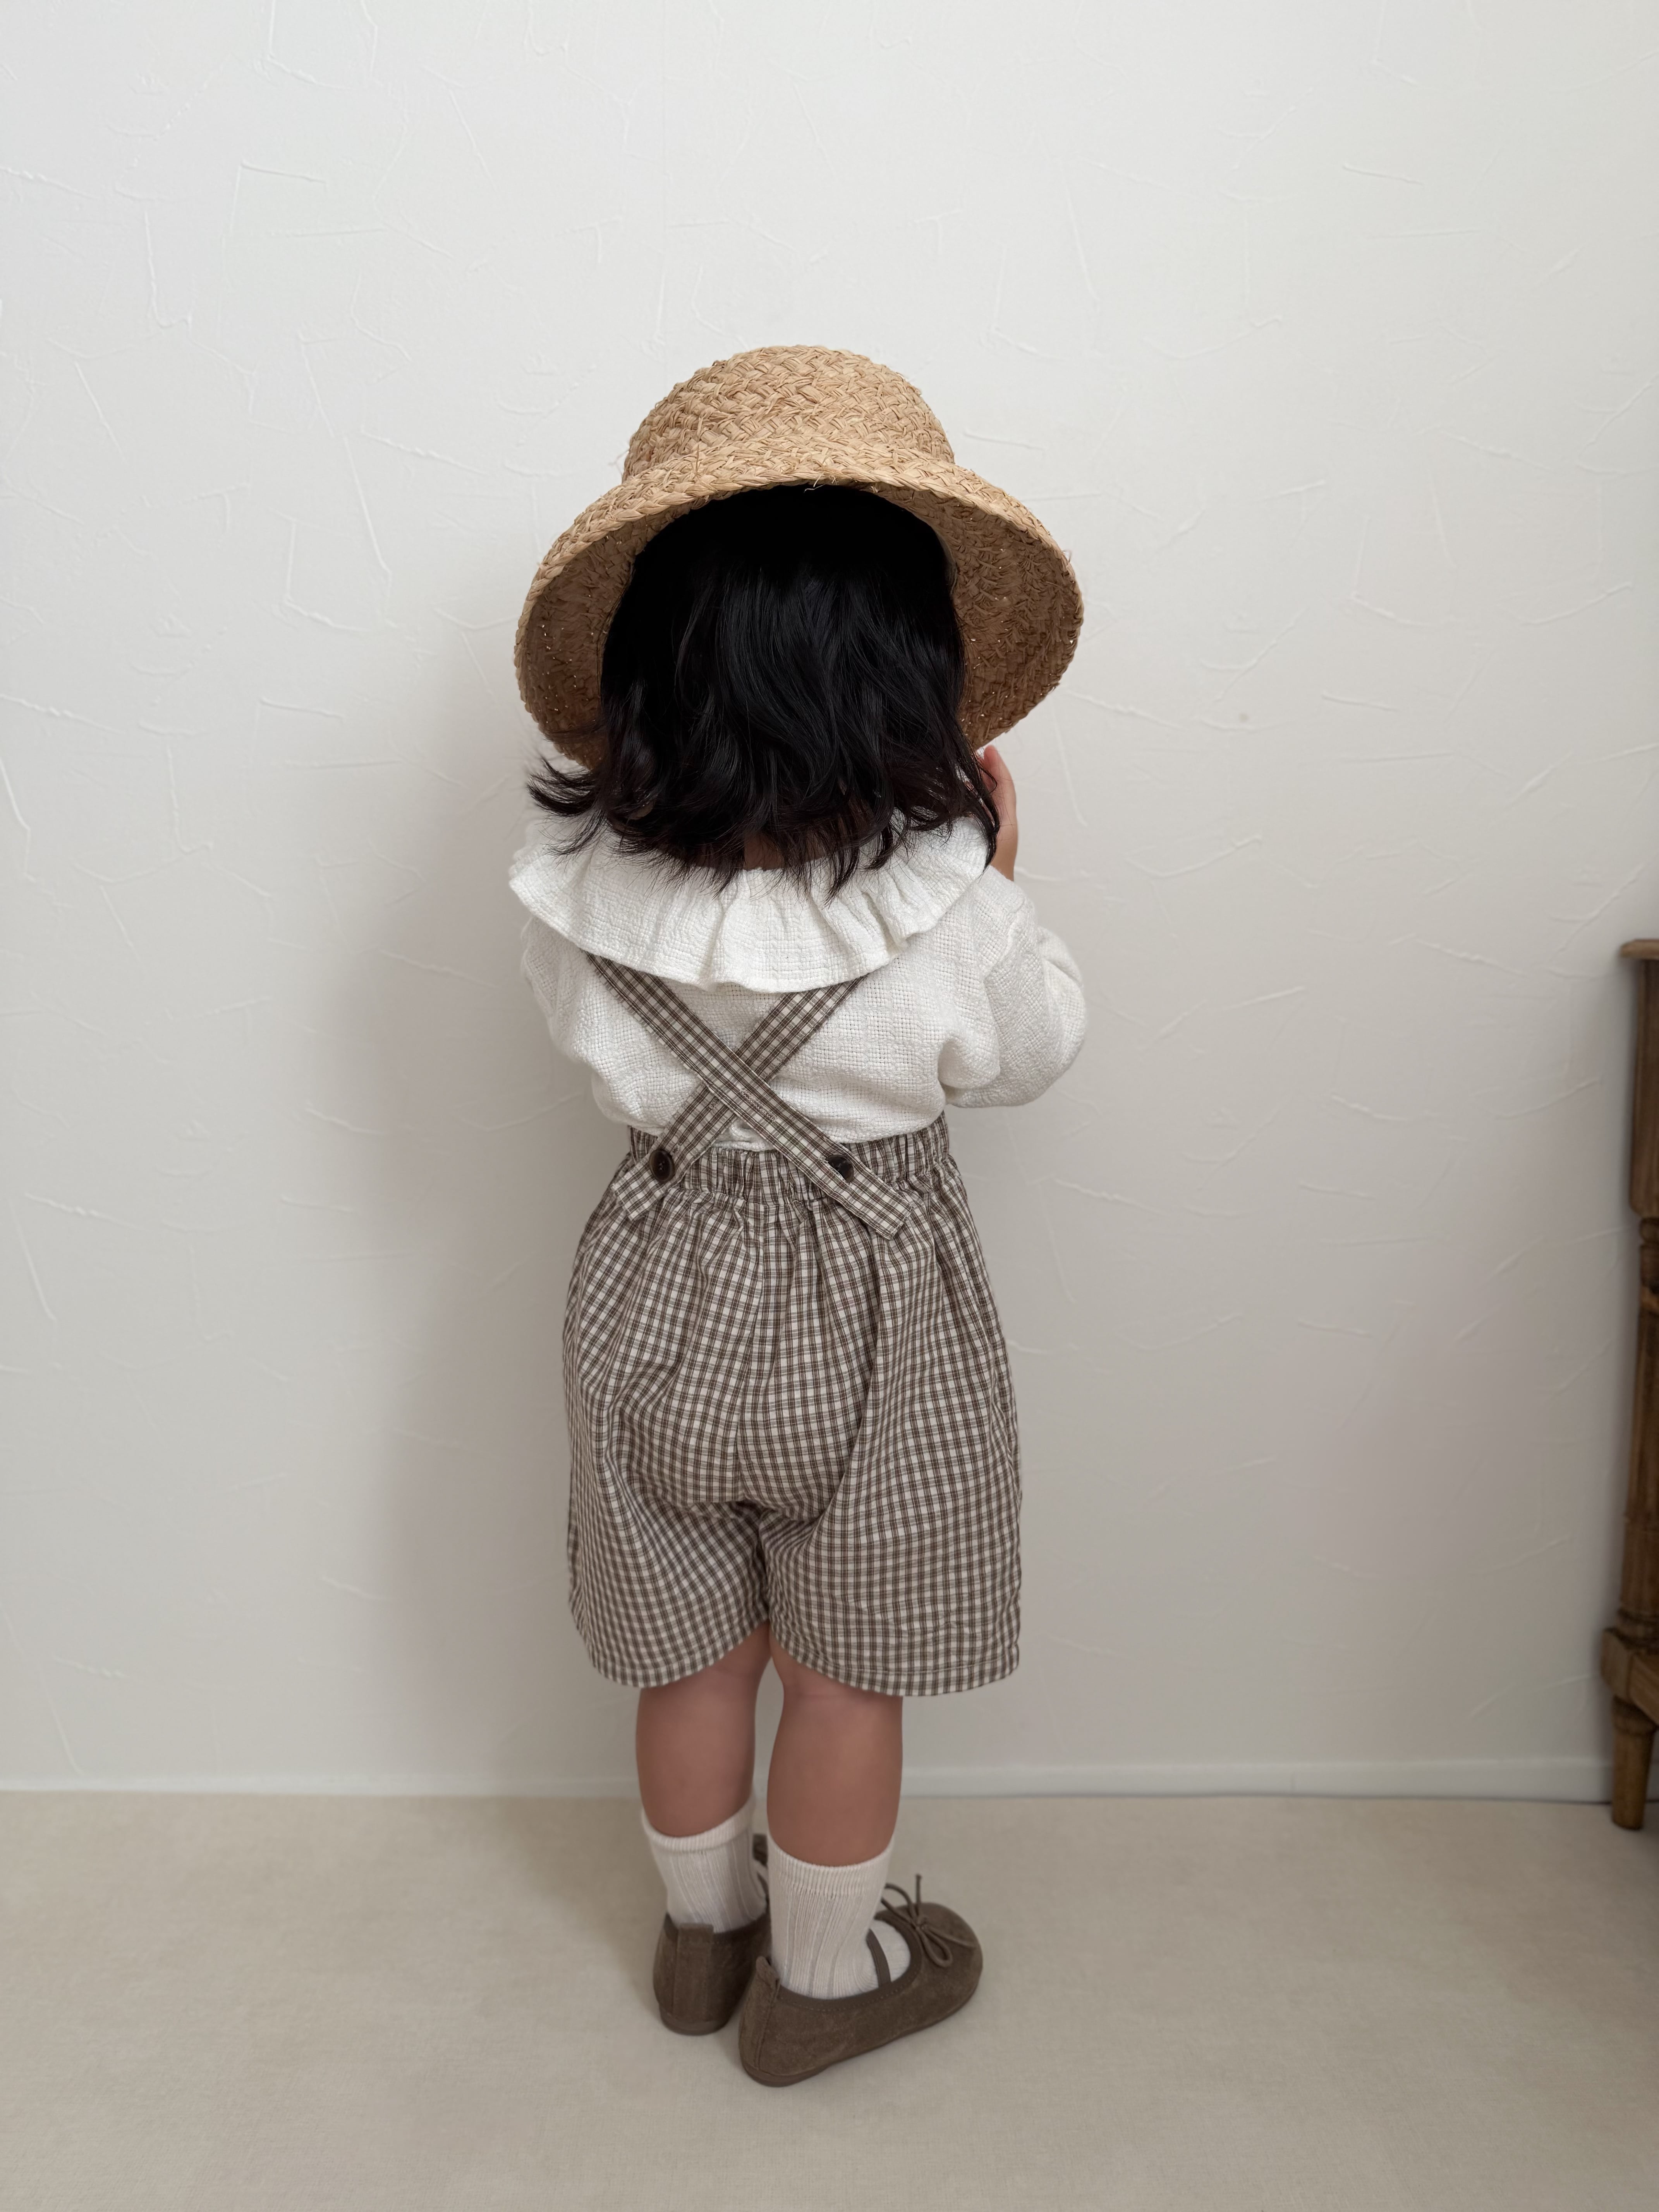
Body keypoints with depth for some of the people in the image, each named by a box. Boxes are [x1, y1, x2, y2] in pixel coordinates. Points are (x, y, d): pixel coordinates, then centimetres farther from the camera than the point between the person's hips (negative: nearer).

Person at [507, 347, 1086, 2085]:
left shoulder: (573, 887, -18)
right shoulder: (946, 900, -25)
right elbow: (1032, 1051, -5)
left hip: (662, 1289, 3)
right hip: (867, 1312, -3)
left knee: (698, 1649, 23)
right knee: (849, 1673, 18)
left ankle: (705, 1931, 46)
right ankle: (825, 1975, 39)